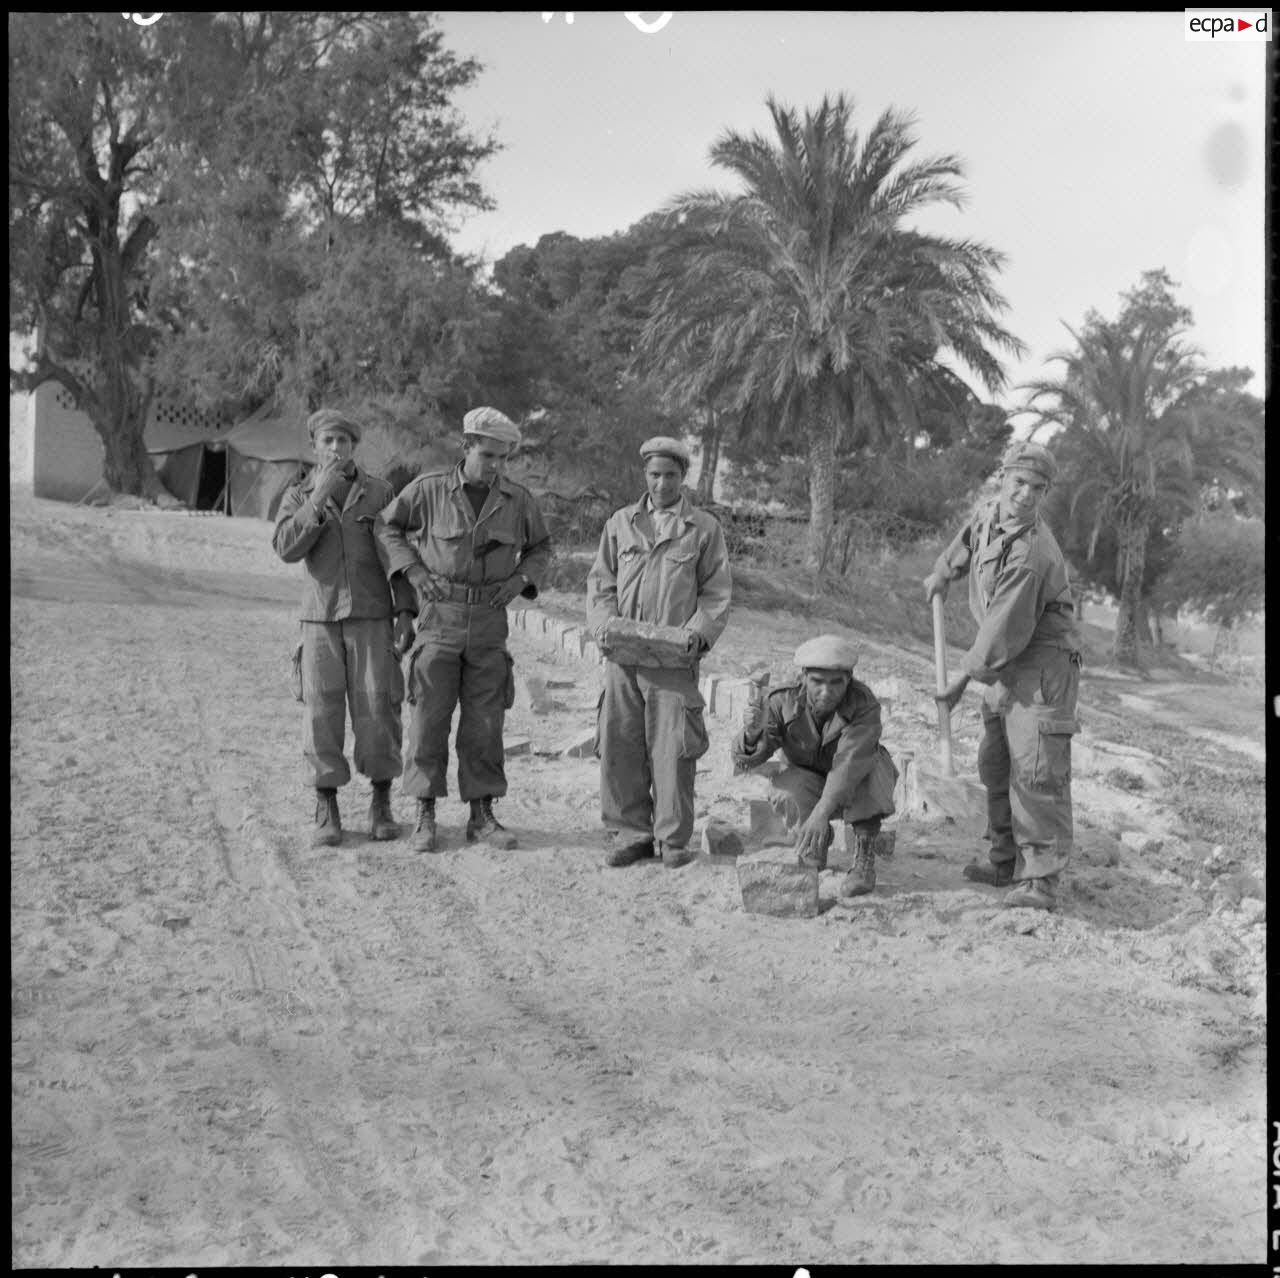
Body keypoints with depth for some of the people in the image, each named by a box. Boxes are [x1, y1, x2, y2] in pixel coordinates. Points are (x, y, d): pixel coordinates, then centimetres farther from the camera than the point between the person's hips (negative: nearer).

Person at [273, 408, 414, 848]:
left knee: (378, 709, -4)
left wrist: (406, 610, -5)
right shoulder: (297, 496, 6)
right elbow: (287, 548, -11)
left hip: (372, 617, -1)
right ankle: (326, 813, 6)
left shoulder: (379, 492, 4)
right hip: (321, 618, 1)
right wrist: (319, 499, -19)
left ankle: (382, 805, 9)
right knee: (322, 714, -2)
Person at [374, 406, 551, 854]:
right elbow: (386, 526, 7)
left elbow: (540, 548, 17)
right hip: (439, 619, -2)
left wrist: (520, 580, -2)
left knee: (485, 722, 4)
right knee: (429, 717, -2)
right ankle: (425, 816, 7)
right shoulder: (429, 490, -5)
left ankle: (482, 815, 13)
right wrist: (412, 570, -6)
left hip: (489, 624, 2)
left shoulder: (519, 500, 1)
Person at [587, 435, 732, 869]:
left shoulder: (704, 528, 7)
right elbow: (600, 581, 15)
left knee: (672, 749, -3)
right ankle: (634, 833, 15)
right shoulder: (620, 523, 14)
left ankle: (673, 840, 8)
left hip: (675, 659, -3)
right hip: (622, 655, 3)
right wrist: (606, 623, -3)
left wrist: (695, 634, -8)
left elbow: (716, 593, 6)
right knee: (618, 746, 3)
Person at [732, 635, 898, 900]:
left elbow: (850, 762, -41)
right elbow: (744, 760, -25)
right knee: (783, 786, -31)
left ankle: (865, 858, -18)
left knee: (870, 764, -33)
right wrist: (753, 733, -49)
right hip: (809, 786, 2)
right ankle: (812, 846, 2)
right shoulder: (784, 702, -21)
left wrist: (822, 812, -54)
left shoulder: (864, 704, -28)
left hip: (857, 792, -1)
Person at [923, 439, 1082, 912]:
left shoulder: (1030, 554, -26)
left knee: (1037, 769, -14)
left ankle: (1041, 879, -14)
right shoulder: (989, 515, 2)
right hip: (1003, 665, 10)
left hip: (1042, 663, -10)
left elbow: (1005, 629, -22)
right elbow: (967, 541, 28)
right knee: (996, 764, 15)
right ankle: (1007, 861, 26)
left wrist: (965, 676, -12)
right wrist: (942, 572, 42)